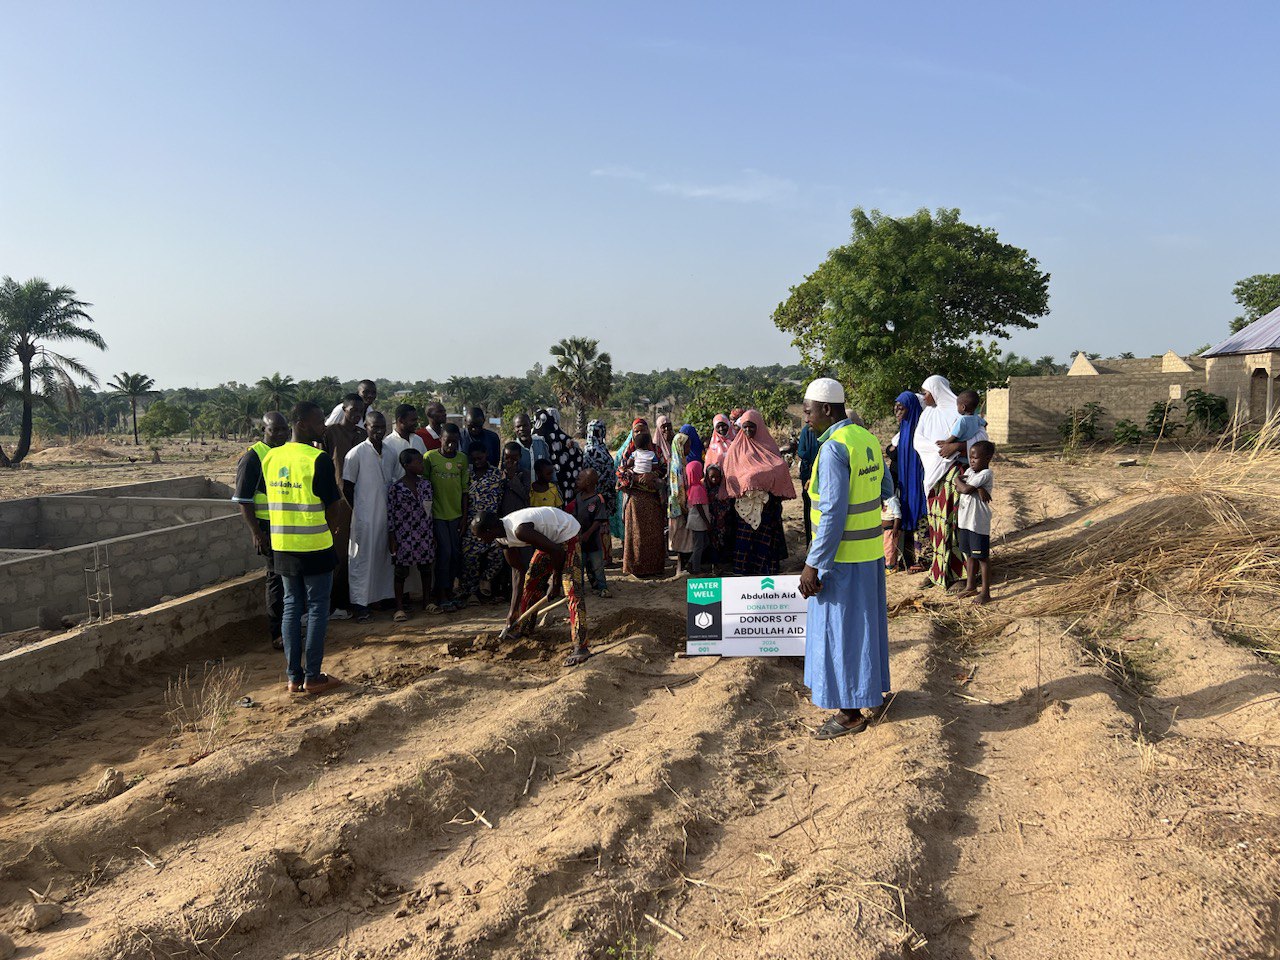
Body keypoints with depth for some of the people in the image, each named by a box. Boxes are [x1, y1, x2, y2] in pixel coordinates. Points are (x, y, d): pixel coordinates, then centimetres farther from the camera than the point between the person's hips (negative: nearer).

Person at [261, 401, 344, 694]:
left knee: (291, 607, 13)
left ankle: (293, 676, 16)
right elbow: (331, 506, -9)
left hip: (282, 546, 6)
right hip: (314, 546, -6)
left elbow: (272, 499, 12)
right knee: (317, 609, 4)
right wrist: (331, 529, 7)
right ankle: (313, 677, 9)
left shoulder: (271, 458, 5)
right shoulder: (319, 459, -14)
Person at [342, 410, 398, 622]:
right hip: (364, 516, -5)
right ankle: (361, 605, 1)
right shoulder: (356, 454, -9)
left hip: (387, 515, 6)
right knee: (362, 558, -2)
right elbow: (347, 487, -5)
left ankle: (385, 596, 24)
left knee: (385, 556, 12)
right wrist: (357, 510, -5)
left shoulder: (391, 453, 8)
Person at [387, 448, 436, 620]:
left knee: (426, 568, 13)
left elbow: (429, 510, 9)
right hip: (404, 536, -5)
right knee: (401, 571, 4)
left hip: (424, 535, 5)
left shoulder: (425, 484, 2)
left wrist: (433, 534, 10)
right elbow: (391, 515, -8)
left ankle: (427, 601, 28)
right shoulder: (395, 488, -12)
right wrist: (392, 539, -9)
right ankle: (400, 607, 13)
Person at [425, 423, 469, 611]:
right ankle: (441, 597, 4)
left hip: (456, 515, 4)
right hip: (437, 515, -4)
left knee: (455, 554, 6)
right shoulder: (430, 457, -6)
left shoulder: (462, 459, 5)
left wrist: (464, 517, 5)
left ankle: (449, 592, 19)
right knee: (444, 553, -6)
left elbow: (464, 490, 7)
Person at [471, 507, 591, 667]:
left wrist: (555, 583, -16)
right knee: (530, 581, 12)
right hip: (551, 538, 10)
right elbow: (518, 570, 3)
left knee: (571, 589, -20)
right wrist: (513, 610, 2)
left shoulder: (519, 530, -33)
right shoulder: (504, 537, -4)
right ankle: (525, 632, 28)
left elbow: (557, 551, -29)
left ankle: (581, 648, -25)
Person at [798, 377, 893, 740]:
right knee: (867, 622, 20)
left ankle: (850, 713, 11)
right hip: (871, 550, 9)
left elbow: (833, 513, -24)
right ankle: (873, 692, 34)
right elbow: (886, 490, 15)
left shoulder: (834, 448, -21)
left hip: (843, 557, -9)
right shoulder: (867, 439, 6)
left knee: (841, 630, 2)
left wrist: (813, 564, -20)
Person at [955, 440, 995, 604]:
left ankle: (985, 593, 5)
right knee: (970, 555, 18)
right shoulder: (970, 471, 11)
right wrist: (977, 489, -16)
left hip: (978, 522, -8)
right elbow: (958, 488, -2)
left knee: (982, 557, -1)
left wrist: (958, 480, -3)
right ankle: (971, 586, 31)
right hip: (965, 520, 8)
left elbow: (965, 489, -23)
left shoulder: (985, 474, -15)